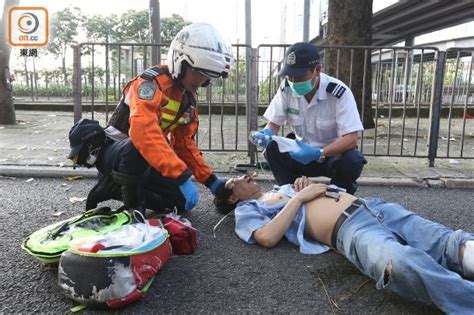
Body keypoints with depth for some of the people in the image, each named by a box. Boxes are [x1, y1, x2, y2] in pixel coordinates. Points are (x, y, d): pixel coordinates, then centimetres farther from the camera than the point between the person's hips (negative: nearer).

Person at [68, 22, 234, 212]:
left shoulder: (188, 97, 5)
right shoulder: (153, 81, -23)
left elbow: (184, 143, 9)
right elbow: (143, 131, -41)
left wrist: (210, 180, 0)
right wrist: (182, 177, -45)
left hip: (145, 160, 9)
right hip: (113, 149, -8)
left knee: (184, 200, -1)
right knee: (140, 151, -41)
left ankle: (117, 187, 11)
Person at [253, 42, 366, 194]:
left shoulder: (340, 93, -23)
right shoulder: (286, 89, -12)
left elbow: (351, 139, -28)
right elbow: (273, 124, -6)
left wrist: (318, 154, -43)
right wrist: (266, 134, -31)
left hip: (333, 154, -2)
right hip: (302, 150, 3)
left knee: (352, 161, -35)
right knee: (272, 149, -25)